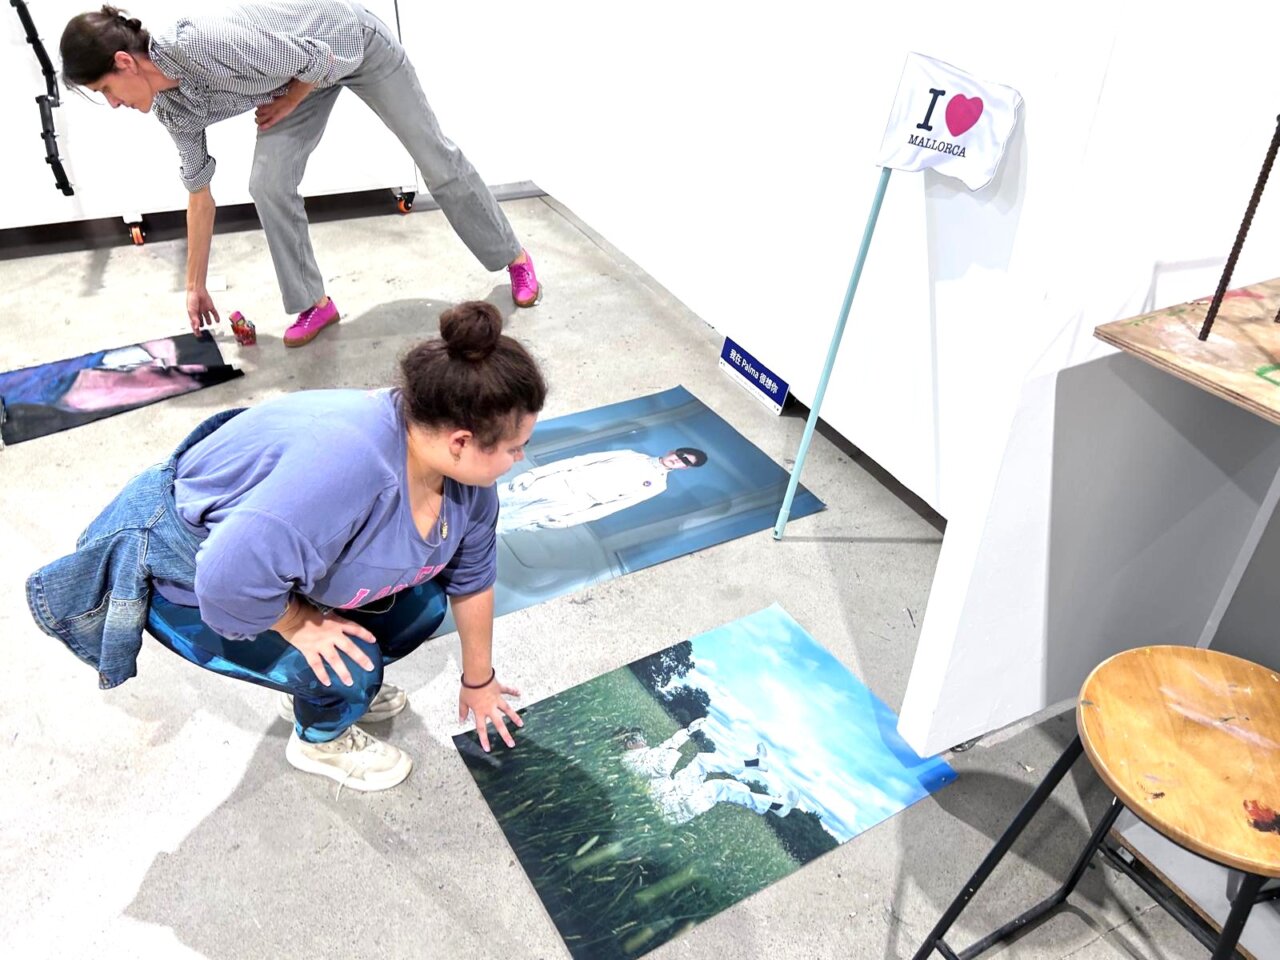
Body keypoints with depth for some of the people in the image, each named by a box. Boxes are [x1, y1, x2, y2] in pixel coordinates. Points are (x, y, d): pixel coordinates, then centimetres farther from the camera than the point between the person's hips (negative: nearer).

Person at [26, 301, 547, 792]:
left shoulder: (463, 469, -16)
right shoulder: (348, 463, -45)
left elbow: (471, 578, -2)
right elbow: (230, 579, -44)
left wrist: (479, 682, 9)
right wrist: (298, 623, -24)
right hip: (185, 581, -7)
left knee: (418, 606, 1)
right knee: (346, 670, -18)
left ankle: (345, 690, 27)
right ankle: (320, 739, 16)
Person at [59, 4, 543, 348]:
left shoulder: (205, 44, -38)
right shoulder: (173, 108, -13)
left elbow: (319, 60, -30)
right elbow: (200, 193, -2)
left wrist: (285, 105, -11)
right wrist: (195, 285, 2)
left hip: (352, 41, -6)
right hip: (305, 75, 6)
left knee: (435, 156, 3)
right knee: (268, 185, -9)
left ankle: (515, 257, 18)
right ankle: (315, 303, 6)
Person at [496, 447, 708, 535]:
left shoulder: (657, 485, 3)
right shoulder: (633, 456, 13)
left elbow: (618, 505, -6)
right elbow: (585, 459, 8)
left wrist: (571, 519, -15)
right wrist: (534, 472, 1)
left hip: (577, 504, -3)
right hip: (565, 482, 3)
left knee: (515, 521, -17)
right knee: (499, 497, -4)